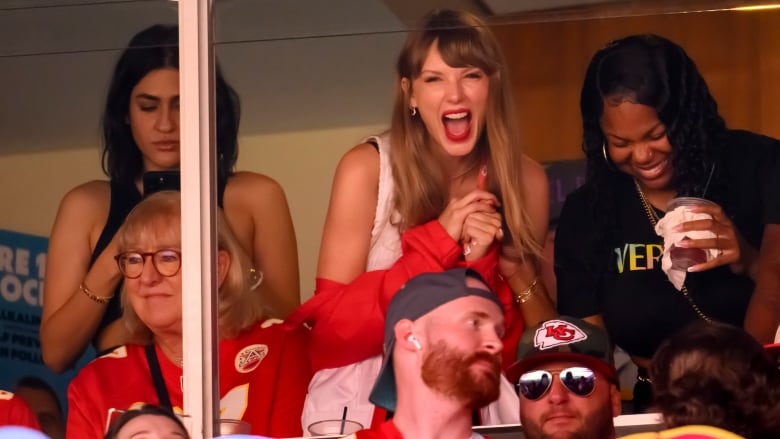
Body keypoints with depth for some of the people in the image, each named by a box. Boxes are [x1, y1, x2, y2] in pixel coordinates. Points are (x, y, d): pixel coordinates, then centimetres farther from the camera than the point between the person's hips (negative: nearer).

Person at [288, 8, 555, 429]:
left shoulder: (527, 180, 3)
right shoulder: (366, 169, -4)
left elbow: (522, 345, 5)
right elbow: (329, 329, -7)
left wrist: (481, 263, -14)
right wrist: (439, 242, -14)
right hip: (360, 409, -1)